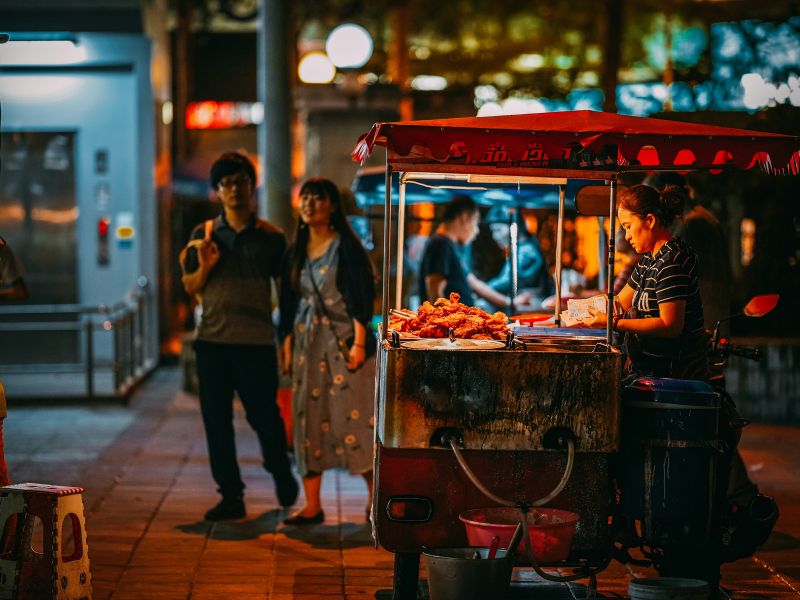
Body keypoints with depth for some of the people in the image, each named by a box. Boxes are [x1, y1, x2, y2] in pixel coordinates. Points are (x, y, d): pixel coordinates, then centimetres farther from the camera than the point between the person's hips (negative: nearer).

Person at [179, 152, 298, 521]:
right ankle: (231, 495, 14)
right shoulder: (203, 234, 7)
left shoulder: (271, 237, 2)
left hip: (256, 342, -2)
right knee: (216, 420, 4)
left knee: (264, 415, 2)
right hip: (212, 341, 2)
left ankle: (281, 473, 30)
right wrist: (205, 267, -10)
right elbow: (190, 287, 10)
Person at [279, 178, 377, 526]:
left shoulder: (345, 246, -5)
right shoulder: (295, 252, 11)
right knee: (308, 421, 3)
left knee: (353, 417, -5)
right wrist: (287, 347, 10)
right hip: (307, 343, 5)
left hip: (343, 340, -5)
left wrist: (359, 343, -16)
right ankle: (312, 507, 7)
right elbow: (289, 304, 14)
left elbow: (361, 296, -9)